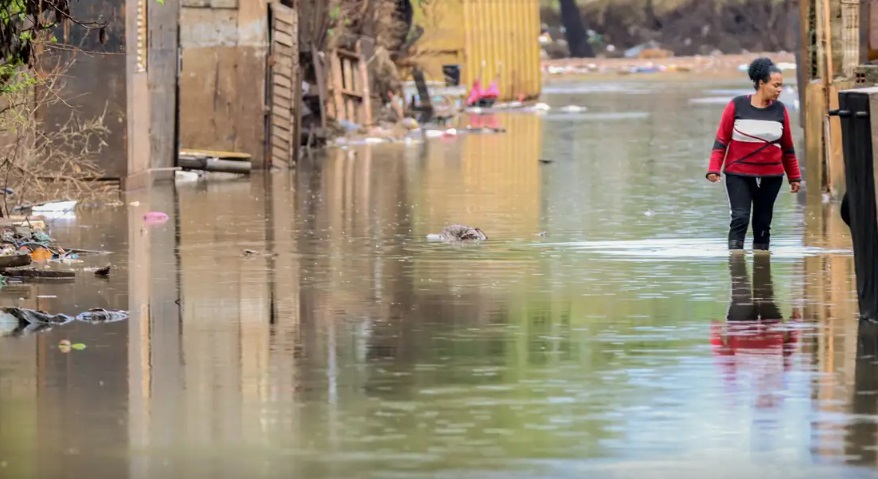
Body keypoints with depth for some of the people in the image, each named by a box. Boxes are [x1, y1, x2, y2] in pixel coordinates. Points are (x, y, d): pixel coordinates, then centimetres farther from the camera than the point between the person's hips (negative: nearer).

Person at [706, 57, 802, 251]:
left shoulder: (780, 110, 3)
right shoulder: (737, 106, -5)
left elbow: (787, 148, 11)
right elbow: (721, 140, -2)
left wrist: (794, 177, 14)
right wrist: (714, 169, -11)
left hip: (771, 177, 3)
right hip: (738, 175, -3)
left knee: (763, 223, 8)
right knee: (740, 218, -13)